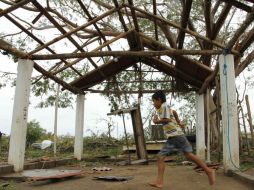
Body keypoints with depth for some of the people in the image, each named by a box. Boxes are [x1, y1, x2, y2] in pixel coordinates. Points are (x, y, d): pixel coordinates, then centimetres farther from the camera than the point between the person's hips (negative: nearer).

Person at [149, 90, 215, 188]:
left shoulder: (164, 106, -3)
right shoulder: (162, 109, 24)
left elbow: (167, 119, -17)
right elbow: (174, 112, 41)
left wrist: (157, 121, -2)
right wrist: (179, 122, 48)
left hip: (176, 134, -9)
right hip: (171, 137, 9)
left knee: (189, 154, -8)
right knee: (160, 156, -2)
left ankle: (208, 171, 4)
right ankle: (159, 181, -7)